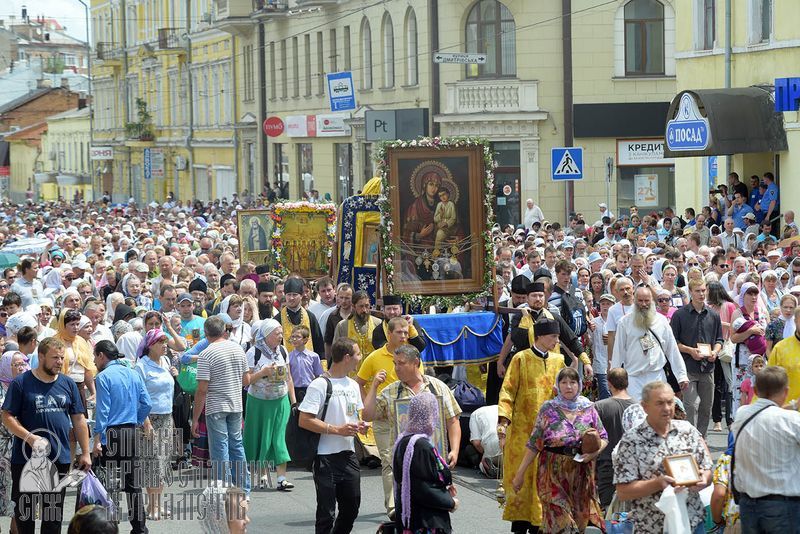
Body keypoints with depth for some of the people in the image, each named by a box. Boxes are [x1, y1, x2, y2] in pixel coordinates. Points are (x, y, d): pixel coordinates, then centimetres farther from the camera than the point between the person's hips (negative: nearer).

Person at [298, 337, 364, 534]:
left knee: (352, 507, 12)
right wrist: (337, 429, -20)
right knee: (327, 512, -4)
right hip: (326, 457, -7)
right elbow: (304, 420, -17)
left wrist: (359, 426, 1)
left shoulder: (353, 385, 13)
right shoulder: (320, 385, -11)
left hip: (349, 455, 7)